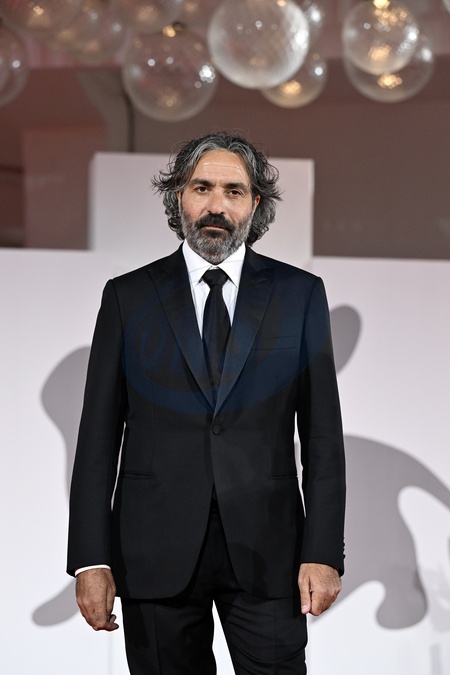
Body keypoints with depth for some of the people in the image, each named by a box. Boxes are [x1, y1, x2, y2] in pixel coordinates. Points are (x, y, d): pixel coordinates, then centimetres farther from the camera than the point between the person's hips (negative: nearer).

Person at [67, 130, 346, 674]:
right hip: (156, 556, 0)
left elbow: (322, 433, 4)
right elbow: (98, 435, 3)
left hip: (266, 551, 0)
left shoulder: (300, 294, 6)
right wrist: (91, 559, -4)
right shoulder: (128, 297, 6)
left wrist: (323, 552, -4)